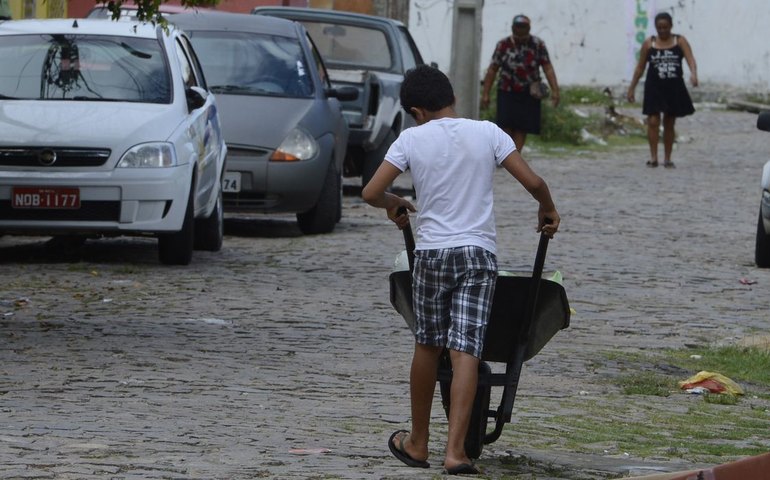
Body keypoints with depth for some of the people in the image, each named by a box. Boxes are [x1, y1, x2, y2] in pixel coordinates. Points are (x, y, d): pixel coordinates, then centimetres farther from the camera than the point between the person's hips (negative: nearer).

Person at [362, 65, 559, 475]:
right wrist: (548, 210, 19)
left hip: (431, 253, 0)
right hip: (478, 253, 0)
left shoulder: (412, 139, 0)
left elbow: (371, 193, -3)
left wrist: (395, 204, 19)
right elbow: (532, 182, -2)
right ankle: (455, 450, -14)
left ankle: (417, 443, 26)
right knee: (466, 351, -5)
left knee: (427, 346, 15)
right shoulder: (487, 133, 2)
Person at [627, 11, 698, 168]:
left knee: (669, 124, 9)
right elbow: (640, 68, 6)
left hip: (674, 88, 1)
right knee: (653, 121, -11)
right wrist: (631, 88, 5)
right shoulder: (649, 44, 1)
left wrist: (693, 74, -34)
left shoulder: (680, 42, -1)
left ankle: (667, 158, 16)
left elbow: (691, 60, -14)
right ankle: (653, 157, -6)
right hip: (654, 87, -1)